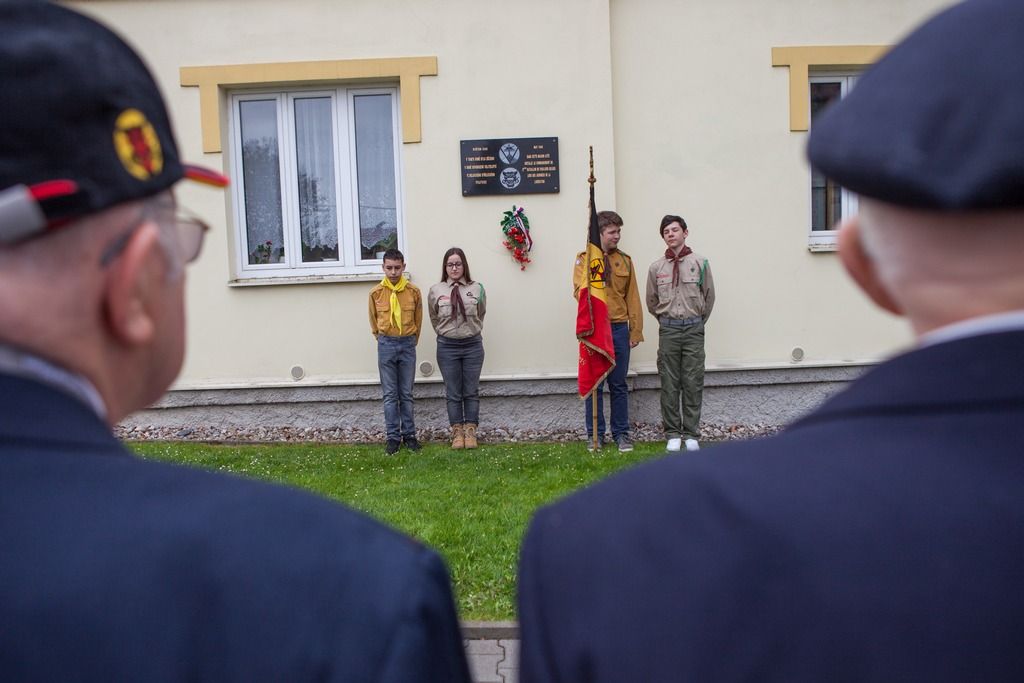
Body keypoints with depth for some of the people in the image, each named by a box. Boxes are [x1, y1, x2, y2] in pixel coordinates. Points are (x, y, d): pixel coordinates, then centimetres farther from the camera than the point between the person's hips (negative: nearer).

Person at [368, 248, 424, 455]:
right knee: (390, 395, 4)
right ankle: (393, 436, 11)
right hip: (386, 345, 0)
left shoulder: (414, 291, -3)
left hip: (408, 345, 0)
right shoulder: (376, 293, -3)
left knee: (406, 394, 8)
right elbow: (374, 321, 10)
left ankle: (409, 434, 16)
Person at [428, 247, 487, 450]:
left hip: (473, 345, 0)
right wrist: (445, 334, 12)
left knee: (471, 392, 7)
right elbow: (434, 319, 11)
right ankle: (457, 432, 17)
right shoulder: (435, 291, -3)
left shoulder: (477, 289, -3)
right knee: (453, 393, 7)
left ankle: (470, 431, 17)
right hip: (447, 347, 0)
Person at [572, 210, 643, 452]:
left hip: (619, 329, 2)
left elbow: (632, 297, 9)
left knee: (619, 385, 8)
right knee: (594, 384, 4)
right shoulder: (584, 258, 2)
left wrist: (636, 330, 5)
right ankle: (595, 434, 14)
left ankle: (621, 433, 18)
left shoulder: (625, 260, 9)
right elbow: (580, 291, -9)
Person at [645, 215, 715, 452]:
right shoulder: (656, 267, 4)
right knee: (669, 384, 3)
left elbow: (709, 296, 7)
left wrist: (697, 322, 11)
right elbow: (651, 301, 13)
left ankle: (691, 434, 10)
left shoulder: (699, 263, 0)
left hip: (694, 328, -1)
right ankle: (673, 434, 12)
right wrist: (667, 321, 13)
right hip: (668, 330, 1)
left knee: (693, 383, 1)